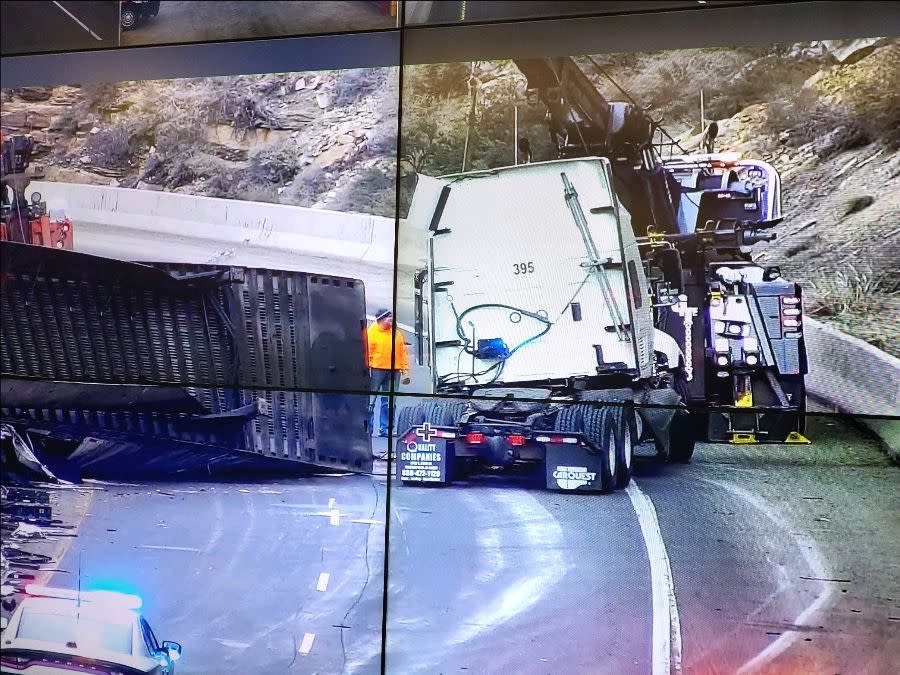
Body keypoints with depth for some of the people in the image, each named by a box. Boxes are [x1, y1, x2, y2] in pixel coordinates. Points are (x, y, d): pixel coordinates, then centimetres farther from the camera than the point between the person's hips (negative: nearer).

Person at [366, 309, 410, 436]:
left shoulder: (396, 333, 13)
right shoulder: (371, 331, -1)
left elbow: (403, 352, 12)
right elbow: (367, 352, -6)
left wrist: (405, 371, 6)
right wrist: (367, 369, -13)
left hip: (393, 371, 5)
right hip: (377, 370, -5)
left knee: (388, 402, 7)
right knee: (371, 401, -3)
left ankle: (384, 428, 12)